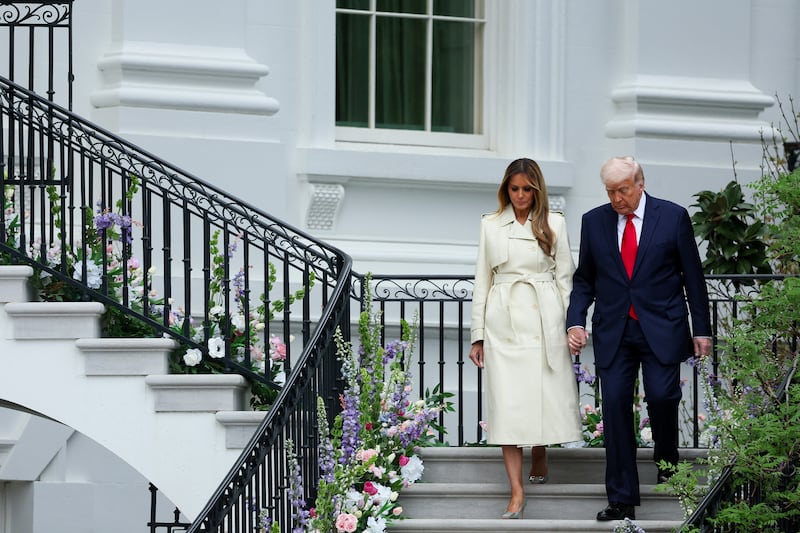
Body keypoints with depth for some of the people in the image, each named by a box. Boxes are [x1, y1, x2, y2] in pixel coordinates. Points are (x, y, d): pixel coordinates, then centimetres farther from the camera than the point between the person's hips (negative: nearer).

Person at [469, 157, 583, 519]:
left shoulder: (553, 224, 6)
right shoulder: (490, 225, 8)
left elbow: (565, 277, 7)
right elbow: (482, 281, 10)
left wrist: (571, 325, 0)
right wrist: (477, 335, 7)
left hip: (544, 322, 0)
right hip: (504, 322, 0)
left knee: (547, 396, 3)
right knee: (508, 404, -7)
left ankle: (539, 456, 36)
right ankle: (516, 492, -8)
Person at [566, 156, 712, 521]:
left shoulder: (673, 217, 0)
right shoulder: (594, 221, 7)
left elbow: (693, 277, 3)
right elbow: (584, 280, 12)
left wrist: (701, 330, 1)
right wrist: (575, 321, -3)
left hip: (661, 328, -2)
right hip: (613, 331, 2)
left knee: (661, 396, -14)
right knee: (615, 405, -5)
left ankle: (666, 459, 20)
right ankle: (622, 500, -1)